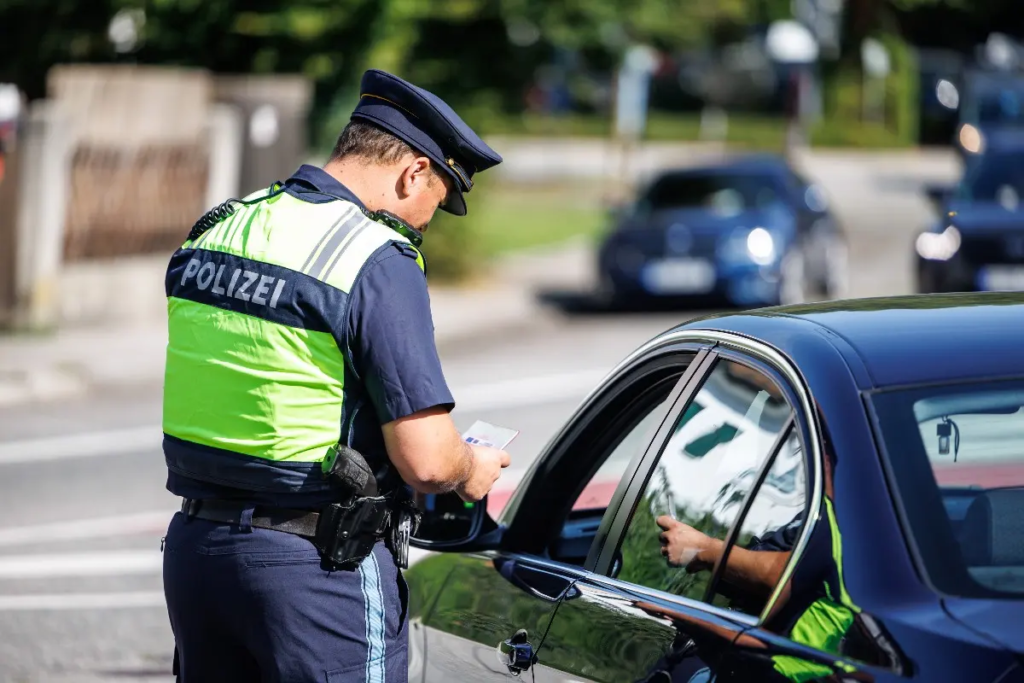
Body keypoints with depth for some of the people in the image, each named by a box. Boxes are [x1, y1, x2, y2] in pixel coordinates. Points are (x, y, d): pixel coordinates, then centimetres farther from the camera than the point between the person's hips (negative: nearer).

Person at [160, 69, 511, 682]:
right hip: (322, 564, -7)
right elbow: (425, 460, -19)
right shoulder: (381, 265, -15)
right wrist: (471, 473, 4)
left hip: (192, 546, 7)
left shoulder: (213, 230, 8)